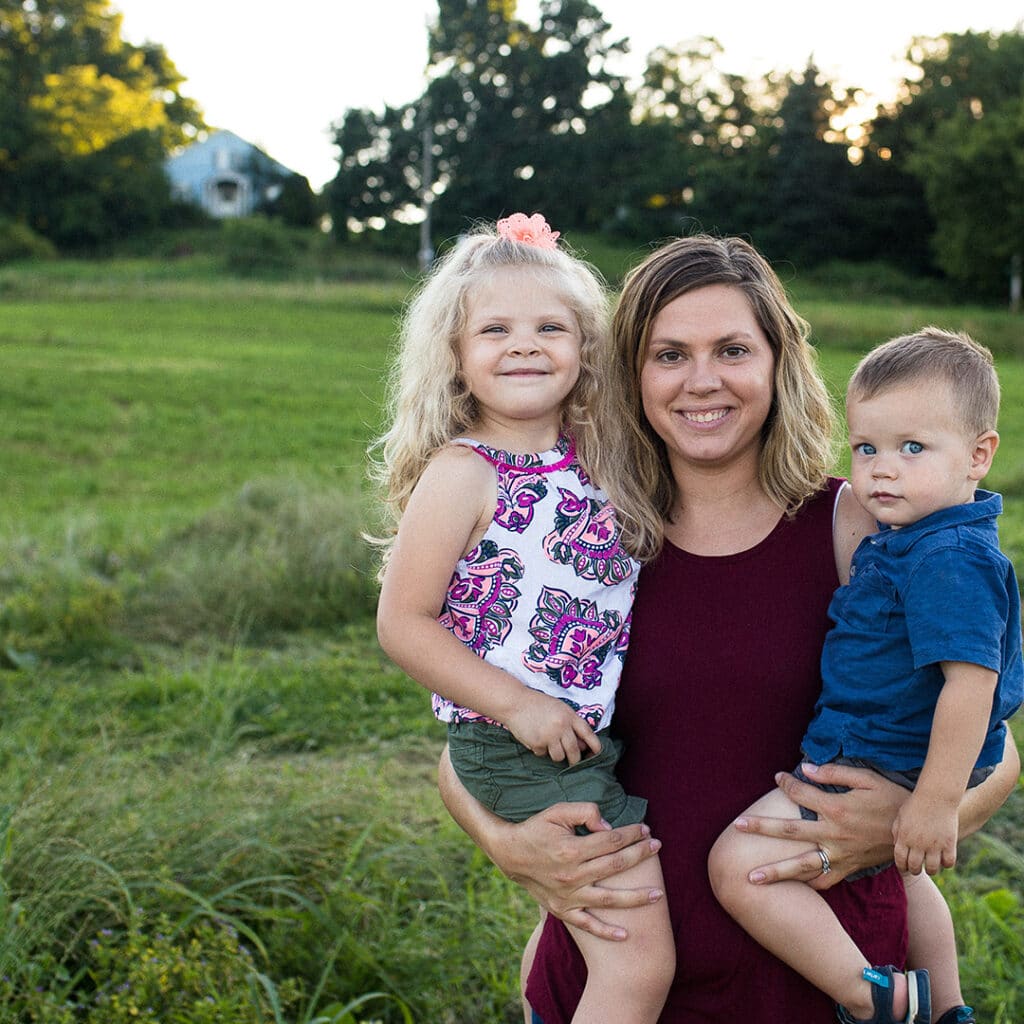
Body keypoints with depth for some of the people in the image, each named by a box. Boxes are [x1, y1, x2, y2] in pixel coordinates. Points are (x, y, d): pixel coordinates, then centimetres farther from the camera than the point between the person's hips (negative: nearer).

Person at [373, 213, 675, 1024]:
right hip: (521, 748, -7)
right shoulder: (462, 473, -14)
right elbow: (403, 624, -15)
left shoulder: (591, 461, 6)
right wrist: (518, 705, -18)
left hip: (596, 737, 7)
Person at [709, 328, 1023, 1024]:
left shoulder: (950, 561, -25)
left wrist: (937, 800, -31)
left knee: (739, 864, -19)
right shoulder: (910, 540, 6)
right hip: (887, 762, 11)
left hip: (881, 775, -11)